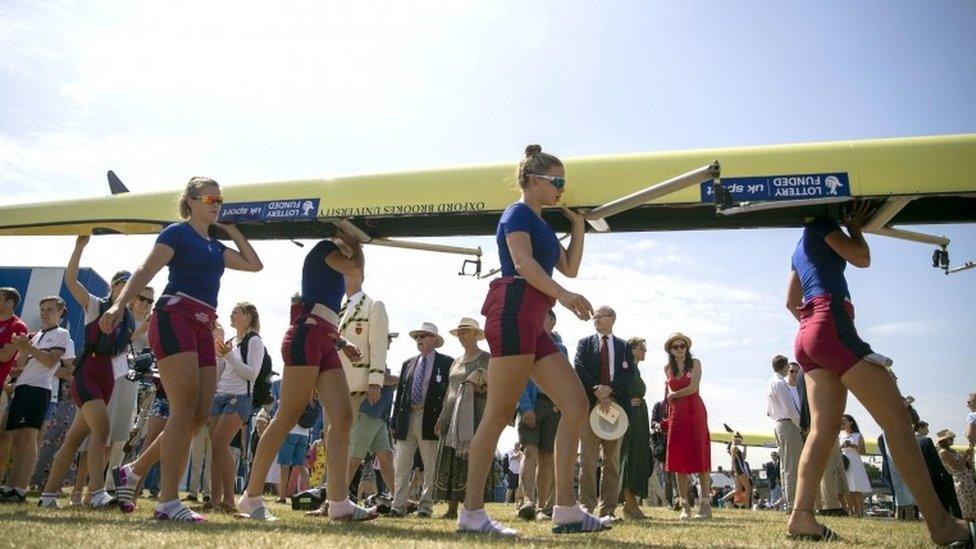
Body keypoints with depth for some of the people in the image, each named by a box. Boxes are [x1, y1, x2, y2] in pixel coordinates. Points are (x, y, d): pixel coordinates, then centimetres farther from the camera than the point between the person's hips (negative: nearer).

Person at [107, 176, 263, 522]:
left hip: (203, 328, 8)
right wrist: (118, 305, -25)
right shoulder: (178, 233, 3)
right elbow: (146, 270, -10)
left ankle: (132, 471, 17)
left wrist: (232, 231, 24)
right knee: (185, 410, -15)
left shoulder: (216, 246, 24)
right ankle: (168, 502, -13)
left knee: (199, 416, 2)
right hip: (174, 316, -8)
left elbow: (255, 264, 27)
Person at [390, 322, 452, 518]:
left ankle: (425, 506, 9)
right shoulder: (408, 364, 18)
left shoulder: (446, 363, 3)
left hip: (431, 420, -4)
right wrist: (394, 422, 9)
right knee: (401, 466, 4)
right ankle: (399, 506, 9)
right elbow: (399, 394, 16)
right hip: (407, 419, 4)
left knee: (431, 467, 1)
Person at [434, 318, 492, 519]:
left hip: (475, 415, -6)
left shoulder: (487, 359, 4)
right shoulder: (456, 363, 21)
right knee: (450, 461, 1)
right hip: (452, 417, 6)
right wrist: (441, 418, 17)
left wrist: (483, 387, -18)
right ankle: (451, 509, 5)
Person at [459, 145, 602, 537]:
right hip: (513, 313, -9)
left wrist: (578, 223, 24)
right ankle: (471, 512, -4)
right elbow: (523, 263, -16)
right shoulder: (518, 214, 0)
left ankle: (566, 508, 0)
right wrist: (564, 295, -28)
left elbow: (570, 267, 28)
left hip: (532, 323, 10)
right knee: (500, 413, -10)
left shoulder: (541, 224, 27)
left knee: (576, 404, 2)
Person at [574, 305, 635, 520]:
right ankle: (587, 506, -3)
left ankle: (608, 509, 4)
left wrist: (609, 389, -14)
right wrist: (598, 392, -11)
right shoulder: (585, 343, 14)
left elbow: (629, 373, 2)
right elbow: (579, 370, 1)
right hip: (590, 403, -1)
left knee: (612, 459, 1)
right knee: (588, 457, -5)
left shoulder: (624, 347, 15)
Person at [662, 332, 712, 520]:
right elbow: (669, 392, 14)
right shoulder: (668, 368, 14)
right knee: (679, 458, -1)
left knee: (699, 456, -7)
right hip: (676, 414, 3)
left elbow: (693, 388, -7)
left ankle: (705, 504, -6)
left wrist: (673, 395, 3)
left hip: (695, 411, -3)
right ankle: (684, 506, 2)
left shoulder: (695, 363, 2)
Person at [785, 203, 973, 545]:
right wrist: (854, 228, 15)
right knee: (896, 417, -11)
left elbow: (792, 302, 33)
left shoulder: (800, 248, 30)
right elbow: (861, 257, -2)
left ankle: (801, 516, -15)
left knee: (825, 427, -2)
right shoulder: (822, 225, 6)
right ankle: (940, 523, -15)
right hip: (830, 326, -9)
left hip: (808, 336, 9)